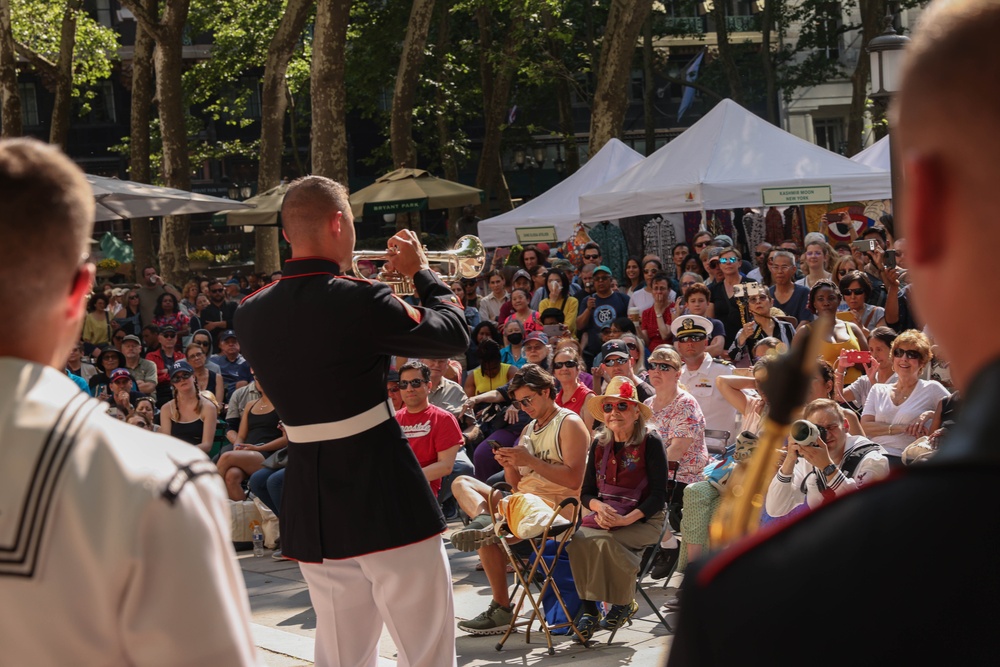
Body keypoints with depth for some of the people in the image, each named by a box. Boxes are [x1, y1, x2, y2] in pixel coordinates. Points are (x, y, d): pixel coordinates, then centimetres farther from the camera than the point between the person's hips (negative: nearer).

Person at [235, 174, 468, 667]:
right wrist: (422, 274, 10)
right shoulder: (360, 300, -15)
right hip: (383, 497, -6)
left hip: (311, 509, 6)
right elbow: (453, 336, -4)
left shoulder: (251, 314, 3)